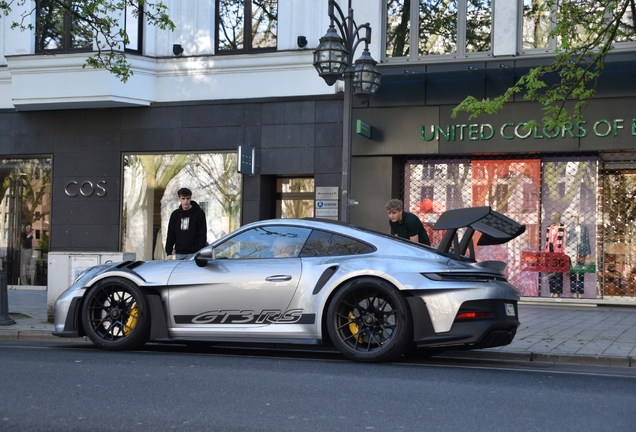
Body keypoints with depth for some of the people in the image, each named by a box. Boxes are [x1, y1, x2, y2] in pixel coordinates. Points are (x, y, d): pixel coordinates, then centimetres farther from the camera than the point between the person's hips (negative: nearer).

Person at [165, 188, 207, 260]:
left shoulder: (199, 213, -1)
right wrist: (169, 253, 7)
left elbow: (203, 235, -4)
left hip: (194, 253, -4)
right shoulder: (175, 214, 11)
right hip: (179, 254, 4)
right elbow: (170, 235, 14)